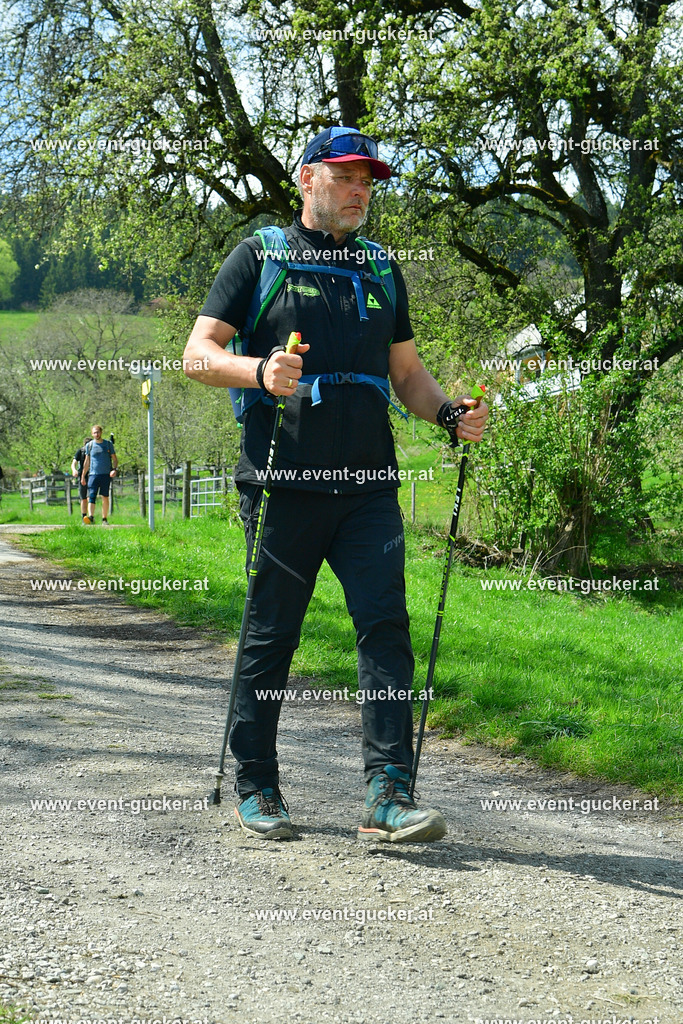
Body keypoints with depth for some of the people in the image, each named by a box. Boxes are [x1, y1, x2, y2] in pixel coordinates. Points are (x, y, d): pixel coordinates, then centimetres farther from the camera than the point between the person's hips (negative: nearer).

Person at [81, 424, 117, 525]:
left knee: (105, 497, 2)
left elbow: (115, 459, 11)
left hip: (106, 475, 0)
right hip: (93, 474, 0)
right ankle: (91, 517, -27)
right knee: (91, 496, -14)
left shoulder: (108, 444, 8)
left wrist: (114, 469, -8)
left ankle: (104, 519, 9)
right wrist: (83, 476, 14)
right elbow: (86, 462, 16)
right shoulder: (89, 445, 10)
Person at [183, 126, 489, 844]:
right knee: (270, 637, 3)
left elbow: (407, 372, 23)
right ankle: (255, 787, 18)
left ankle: (388, 794, -8)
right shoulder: (258, 258, 5)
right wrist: (260, 370, -19)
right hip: (283, 486, -3)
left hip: (368, 488, 4)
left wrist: (448, 412, 3)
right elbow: (199, 354, 1)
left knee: (386, 628, -8)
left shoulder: (382, 271, 19)